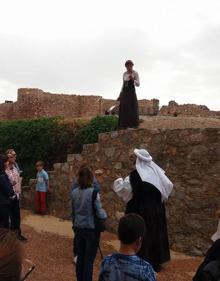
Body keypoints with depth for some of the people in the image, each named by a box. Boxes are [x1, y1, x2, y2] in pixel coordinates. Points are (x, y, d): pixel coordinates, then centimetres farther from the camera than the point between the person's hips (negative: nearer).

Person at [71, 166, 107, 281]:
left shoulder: (74, 192, -2)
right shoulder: (93, 192, -18)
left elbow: (74, 209, 9)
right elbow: (100, 213, -15)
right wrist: (105, 214, 5)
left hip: (78, 227, 5)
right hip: (91, 229, -5)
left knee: (80, 257, 16)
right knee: (89, 260, 5)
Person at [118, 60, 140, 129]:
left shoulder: (135, 73, -3)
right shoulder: (124, 74, 12)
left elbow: (138, 84, -7)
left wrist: (133, 79, -26)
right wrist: (120, 94, 14)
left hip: (132, 92, -5)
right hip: (124, 93, 5)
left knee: (132, 108, -9)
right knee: (123, 109, 1)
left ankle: (133, 125, -6)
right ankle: (124, 125, 6)